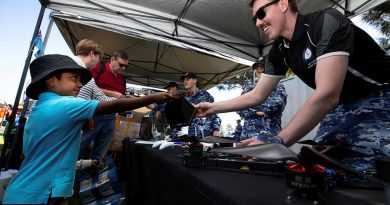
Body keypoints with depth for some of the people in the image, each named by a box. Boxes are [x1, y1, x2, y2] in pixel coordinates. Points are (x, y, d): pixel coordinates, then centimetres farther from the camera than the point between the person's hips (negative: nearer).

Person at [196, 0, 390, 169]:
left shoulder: (327, 21, -23)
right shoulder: (279, 52, -1)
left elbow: (327, 95, -33)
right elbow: (257, 96, 4)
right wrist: (213, 108, 3)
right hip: (339, 108, 6)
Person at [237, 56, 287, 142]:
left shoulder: (278, 87, 8)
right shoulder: (248, 87, 16)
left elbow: (277, 105, -12)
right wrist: (256, 112, -12)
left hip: (270, 136, -3)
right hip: (248, 134, 3)